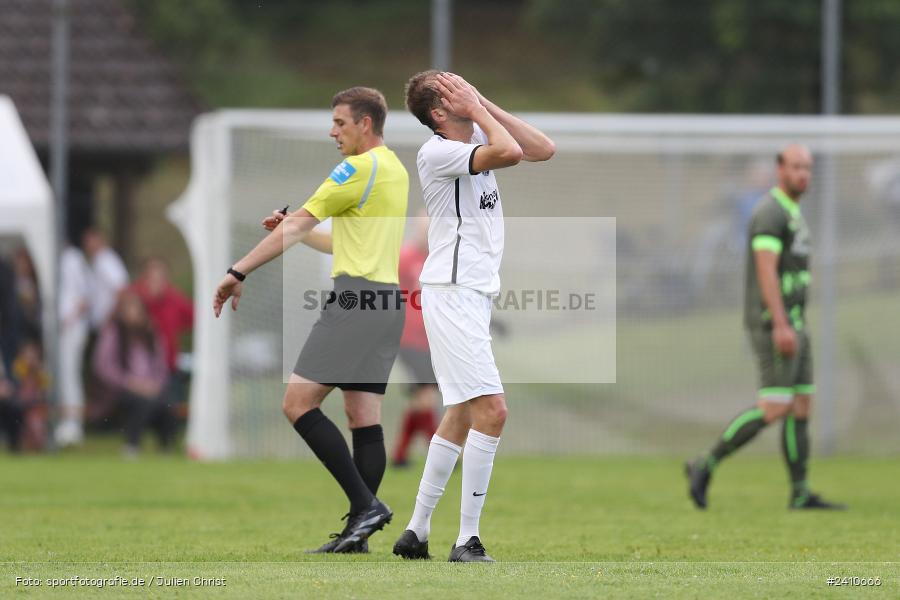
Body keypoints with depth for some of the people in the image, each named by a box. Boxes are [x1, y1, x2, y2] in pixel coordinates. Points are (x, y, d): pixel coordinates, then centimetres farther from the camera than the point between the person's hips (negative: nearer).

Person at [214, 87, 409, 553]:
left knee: (298, 403, -10)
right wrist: (296, 230, 22)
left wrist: (239, 272, -9)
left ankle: (365, 504, -16)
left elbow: (296, 225, -11)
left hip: (355, 298, -10)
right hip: (388, 300, 10)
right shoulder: (395, 170, 18)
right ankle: (359, 531, 3)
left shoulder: (361, 169, -11)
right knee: (364, 418, 6)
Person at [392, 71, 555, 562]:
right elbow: (510, 153, -27)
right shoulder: (436, 151, -14)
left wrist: (486, 105, 5)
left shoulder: (476, 136, 12)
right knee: (491, 410, -17)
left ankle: (416, 531, 20)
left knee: (462, 415, 14)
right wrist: (477, 110, -13)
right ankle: (467, 539, -15)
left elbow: (543, 149, 9)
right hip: (452, 295, -10)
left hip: (475, 296, 10)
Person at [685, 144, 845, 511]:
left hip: (791, 325, 10)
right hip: (774, 323, -10)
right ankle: (706, 466, -7)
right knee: (774, 408, -13)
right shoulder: (770, 212, -13)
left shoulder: (791, 215, 20)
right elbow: (765, 270, -22)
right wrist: (781, 325, -29)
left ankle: (800, 494, 5)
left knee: (802, 405, 6)